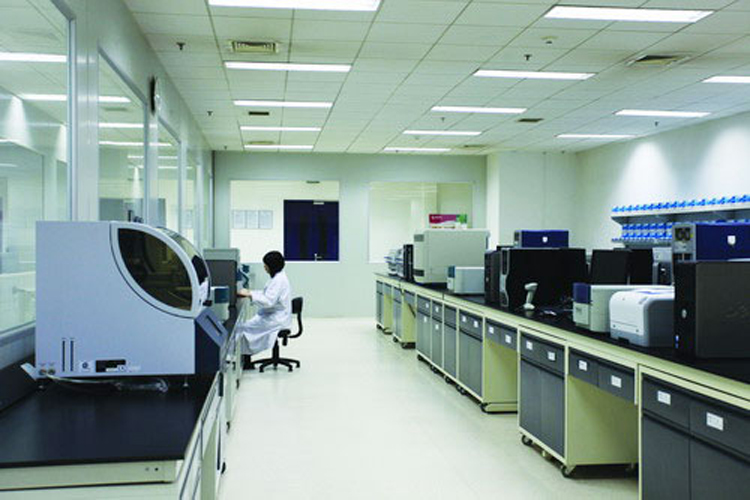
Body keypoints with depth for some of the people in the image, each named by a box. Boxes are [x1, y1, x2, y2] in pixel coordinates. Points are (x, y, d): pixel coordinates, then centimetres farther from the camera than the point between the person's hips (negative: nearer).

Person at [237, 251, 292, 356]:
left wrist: (249, 295, -23)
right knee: (247, 323, 7)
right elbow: (266, 294, 21)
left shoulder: (279, 280, -21)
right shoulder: (277, 277, 11)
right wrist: (249, 292, 8)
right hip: (275, 316, 10)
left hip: (277, 320, -10)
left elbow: (268, 301, -28)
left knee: (244, 327, -12)